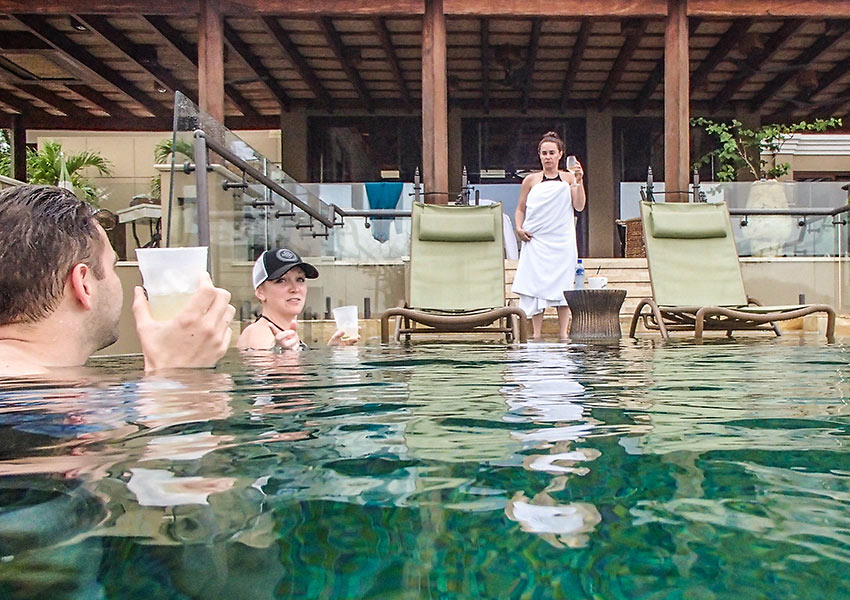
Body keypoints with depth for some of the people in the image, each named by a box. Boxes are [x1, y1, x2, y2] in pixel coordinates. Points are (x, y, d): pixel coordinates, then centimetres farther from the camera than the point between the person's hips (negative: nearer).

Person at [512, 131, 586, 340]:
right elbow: (520, 209, 13)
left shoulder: (568, 178, 9)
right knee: (536, 284, -4)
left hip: (562, 241, 0)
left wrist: (578, 181, -11)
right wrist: (519, 228, -4)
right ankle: (536, 333, 1)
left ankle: (563, 333, 4)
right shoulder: (531, 180, 9)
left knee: (563, 284, -1)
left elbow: (579, 206, -1)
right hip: (536, 241, 0)